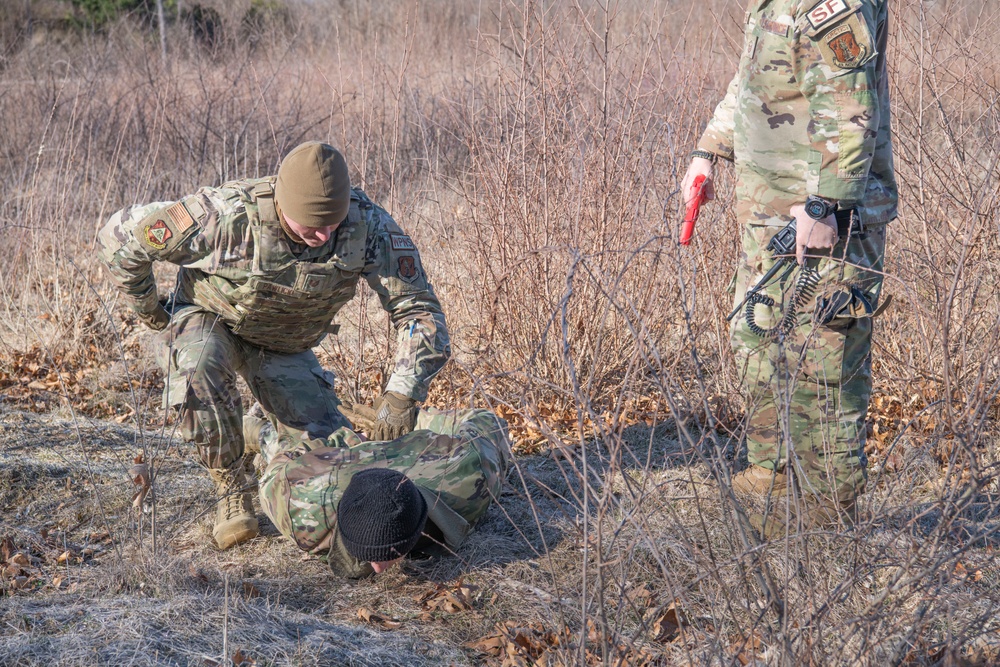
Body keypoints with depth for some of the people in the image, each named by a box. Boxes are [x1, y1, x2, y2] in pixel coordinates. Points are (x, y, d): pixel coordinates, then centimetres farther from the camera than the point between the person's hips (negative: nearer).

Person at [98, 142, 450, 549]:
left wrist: (403, 392, -41)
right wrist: (148, 309, -10)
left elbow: (418, 306, -26)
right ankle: (231, 491, -20)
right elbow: (120, 236, -25)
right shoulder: (226, 216, -38)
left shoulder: (368, 225, -30)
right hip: (209, 319, -3)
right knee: (199, 362, -39)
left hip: (284, 346, 3)